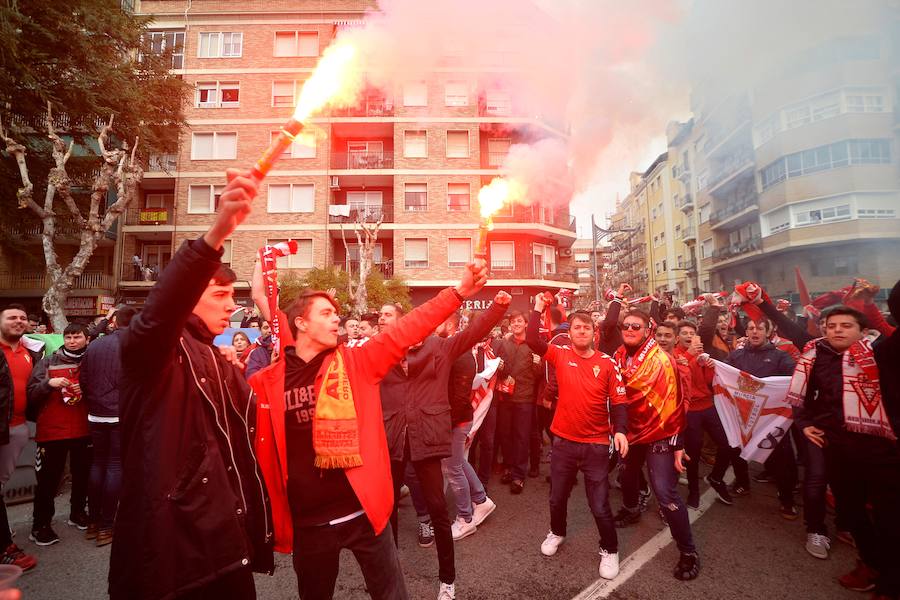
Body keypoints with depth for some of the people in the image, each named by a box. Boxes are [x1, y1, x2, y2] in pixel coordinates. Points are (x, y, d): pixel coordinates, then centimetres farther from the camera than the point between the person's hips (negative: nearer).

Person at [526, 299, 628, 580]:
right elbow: (532, 340, -18)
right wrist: (538, 309, -16)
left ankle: (609, 550, 33)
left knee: (599, 505, 7)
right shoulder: (560, 354, -5)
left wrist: (620, 430, -18)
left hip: (596, 444, -1)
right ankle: (557, 532, 48)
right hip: (564, 441, 2)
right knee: (557, 497, 19)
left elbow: (619, 401, -4)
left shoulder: (607, 363, -7)